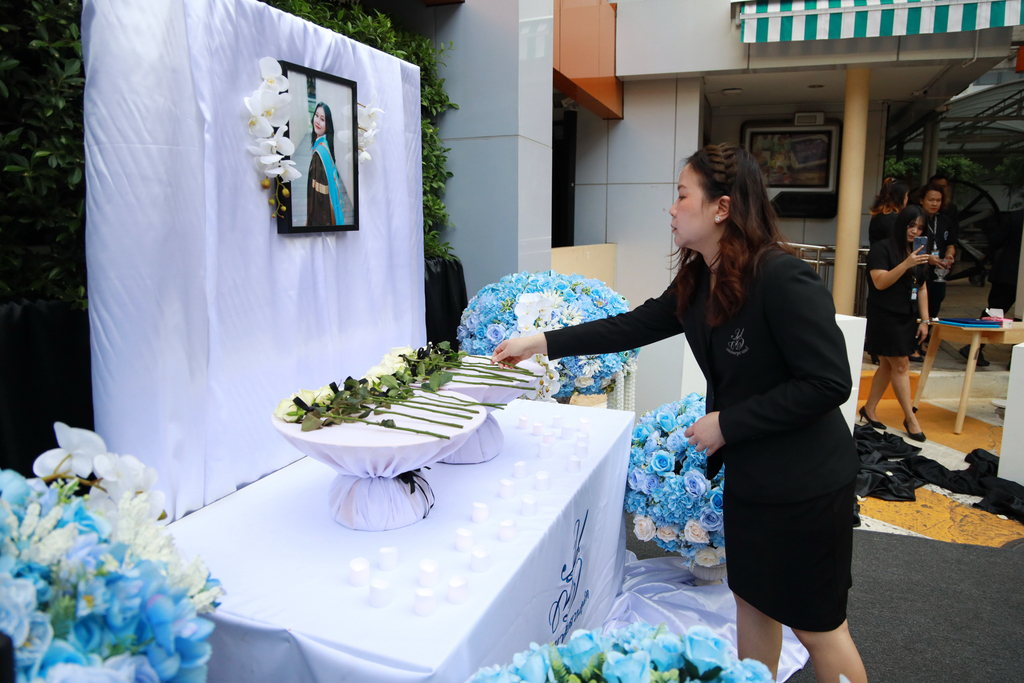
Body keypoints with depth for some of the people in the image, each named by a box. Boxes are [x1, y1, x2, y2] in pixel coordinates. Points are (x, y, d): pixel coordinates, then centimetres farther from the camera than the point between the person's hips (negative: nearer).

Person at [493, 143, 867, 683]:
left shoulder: (784, 279, -25)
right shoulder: (698, 280, 1)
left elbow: (828, 383, -25)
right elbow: (635, 326, 6)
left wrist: (728, 423, -21)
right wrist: (542, 343, 5)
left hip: (804, 482, -8)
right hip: (748, 472, 8)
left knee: (816, 626, 10)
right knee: (752, 599, 23)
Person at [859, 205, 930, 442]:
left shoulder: (917, 252, 14)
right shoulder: (882, 248, -7)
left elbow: (922, 288, 15)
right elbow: (880, 282, -16)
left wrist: (924, 320, 10)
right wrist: (905, 264, -27)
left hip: (907, 318, 7)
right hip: (885, 316, -7)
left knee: (888, 365, 9)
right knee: (901, 366, -4)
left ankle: (869, 410, 19)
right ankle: (910, 418, 5)